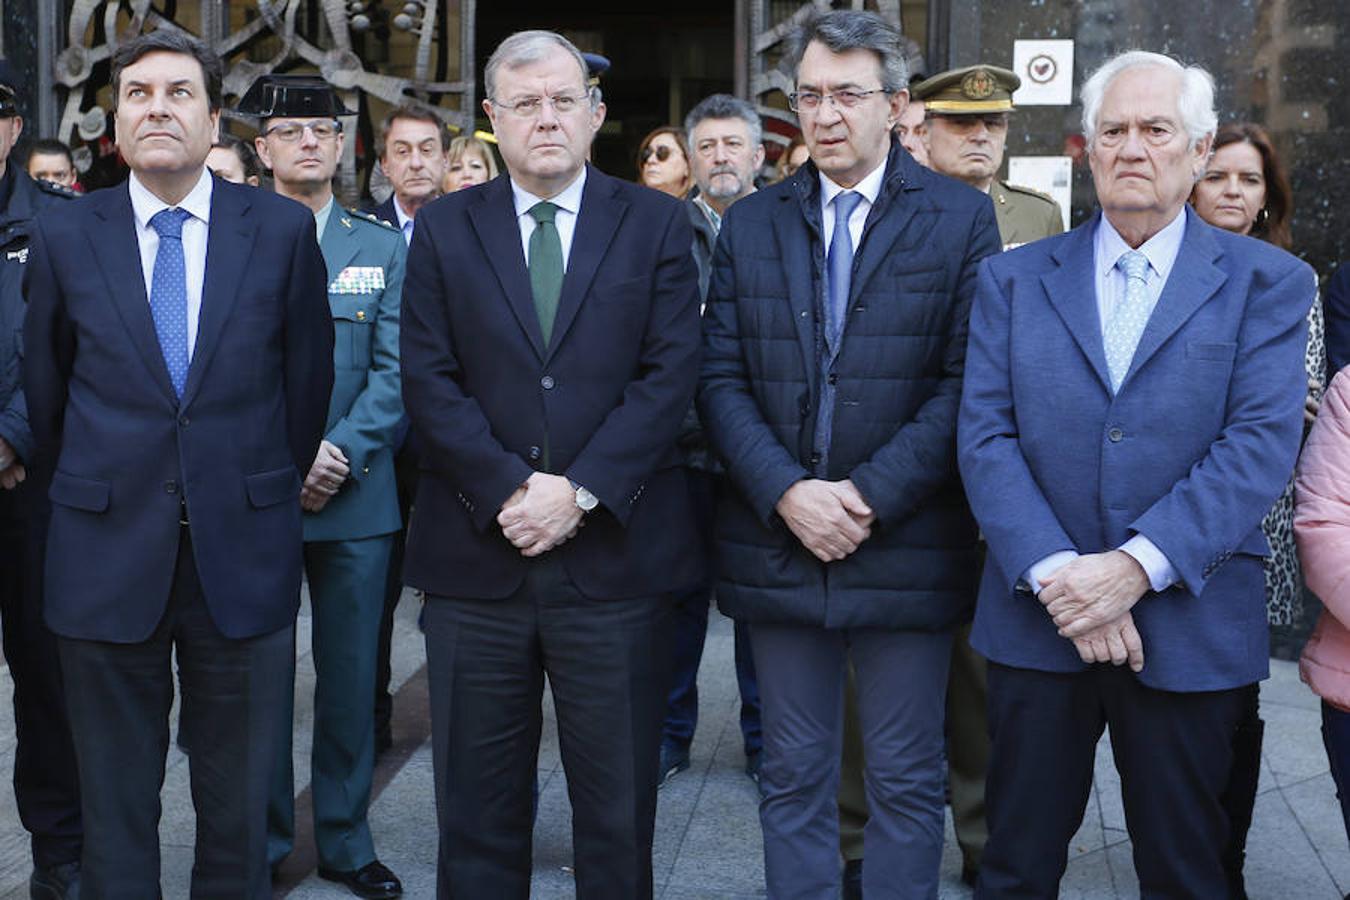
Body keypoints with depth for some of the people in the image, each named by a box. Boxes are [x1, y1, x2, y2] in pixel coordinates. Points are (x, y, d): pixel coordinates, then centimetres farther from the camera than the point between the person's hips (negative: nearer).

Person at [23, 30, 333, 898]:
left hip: (244, 556, 0)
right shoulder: (65, 237, 1)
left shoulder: (283, 230, -1)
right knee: (115, 806, 11)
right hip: (108, 558, 1)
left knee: (239, 805, 11)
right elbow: (47, 388, 11)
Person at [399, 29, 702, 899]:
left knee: (619, 810, 8)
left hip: (615, 553, -1)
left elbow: (670, 374, -4)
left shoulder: (657, 224, 5)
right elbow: (430, 381, 0)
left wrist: (578, 491, -14)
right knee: (477, 808, 10)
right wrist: (510, 490, -13)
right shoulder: (445, 228, 7)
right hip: (476, 556, 1)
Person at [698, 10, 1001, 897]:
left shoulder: (962, 217, -1)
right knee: (794, 777, 12)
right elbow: (722, 378, 2)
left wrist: (870, 495, -15)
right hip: (777, 547, 3)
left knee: (907, 781, 8)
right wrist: (786, 492, -12)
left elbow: (965, 382, -8)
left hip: (907, 549, -2)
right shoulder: (751, 224, 8)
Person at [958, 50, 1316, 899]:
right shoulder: (1014, 279, 7)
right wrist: (1056, 574, -15)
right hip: (1038, 621, 2)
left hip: (1191, 629, -1)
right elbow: (986, 438, -2)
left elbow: (1261, 443, -10)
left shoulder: (1266, 282, 1)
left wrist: (1139, 566, -20)